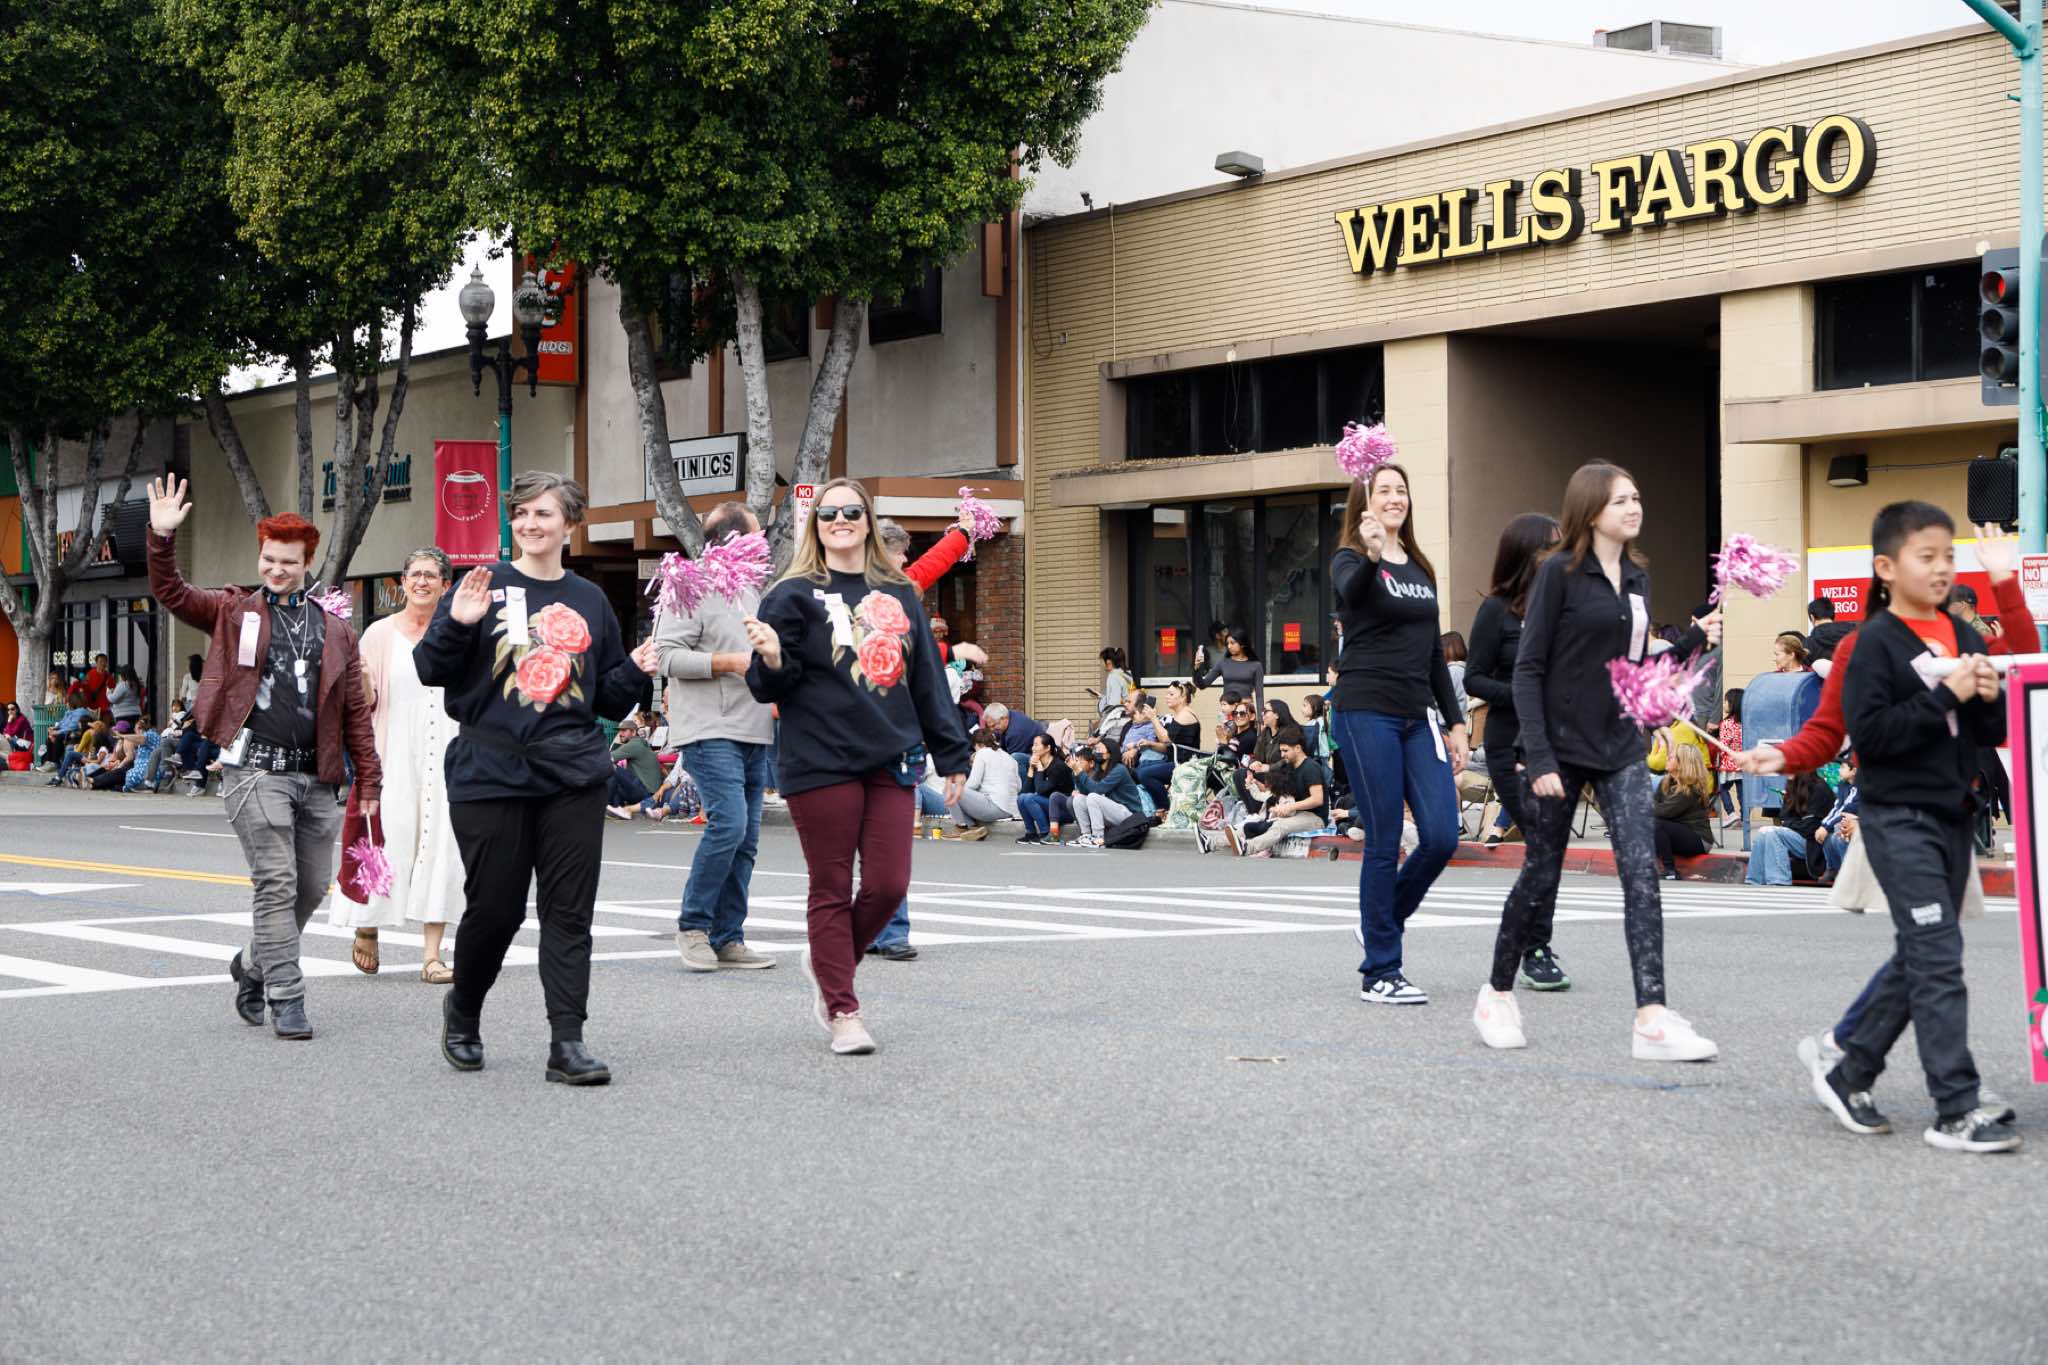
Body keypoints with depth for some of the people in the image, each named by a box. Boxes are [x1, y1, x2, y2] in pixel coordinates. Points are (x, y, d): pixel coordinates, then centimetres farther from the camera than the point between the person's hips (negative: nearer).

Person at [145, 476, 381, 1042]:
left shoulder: (334, 631, 13)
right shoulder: (234, 613, 8)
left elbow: (356, 712, 12)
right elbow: (171, 593, -2)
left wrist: (369, 782, 8)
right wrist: (162, 539, -18)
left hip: (316, 777, 4)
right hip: (258, 769, -4)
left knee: (313, 886, 9)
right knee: (276, 884, -9)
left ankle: (253, 964, 31)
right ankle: (286, 999, -5)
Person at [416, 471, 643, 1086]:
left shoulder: (589, 600, 12)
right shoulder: (484, 586, 2)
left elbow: (609, 699, 19)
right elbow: (430, 670, -3)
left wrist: (637, 672, 0)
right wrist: (457, 624, -19)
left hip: (574, 776, 3)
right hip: (491, 774, -2)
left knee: (569, 911, -2)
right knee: (494, 907, 2)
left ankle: (567, 1041, -1)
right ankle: (462, 1008, 29)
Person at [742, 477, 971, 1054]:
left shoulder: (900, 594, 13)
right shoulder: (794, 596, 0)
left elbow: (928, 680, 16)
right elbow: (772, 687, -2)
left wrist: (952, 755, 14)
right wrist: (772, 660, -25)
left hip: (892, 762, 4)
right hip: (822, 763, -4)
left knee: (888, 885, 0)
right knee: (833, 891, 1)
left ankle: (827, 963, 26)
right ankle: (843, 1011, 10)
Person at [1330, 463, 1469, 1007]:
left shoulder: (1421, 569, 18)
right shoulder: (1351, 560, -3)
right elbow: (1352, 593, -28)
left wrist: (1455, 723, 15)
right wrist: (1371, 557, -50)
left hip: (1417, 717, 6)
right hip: (1366, 712, -6)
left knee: (1442, 837, -4)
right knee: (1384, 843, -5)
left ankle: (1380, 925, 20)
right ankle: (1379, 973, 3)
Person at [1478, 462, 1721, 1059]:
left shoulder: (1637, 578, 11)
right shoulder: (1559, 573, -8)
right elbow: (1528, 669, -11)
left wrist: (1692, 643, 2)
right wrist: (1538, 757, -18)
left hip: (1620, 746, 5)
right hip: (1562, 745, -5)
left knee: (1641, 872, -10)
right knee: (1541, 876, 5)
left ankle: (1652, 1020, -16)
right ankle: (1498, 994, 27)